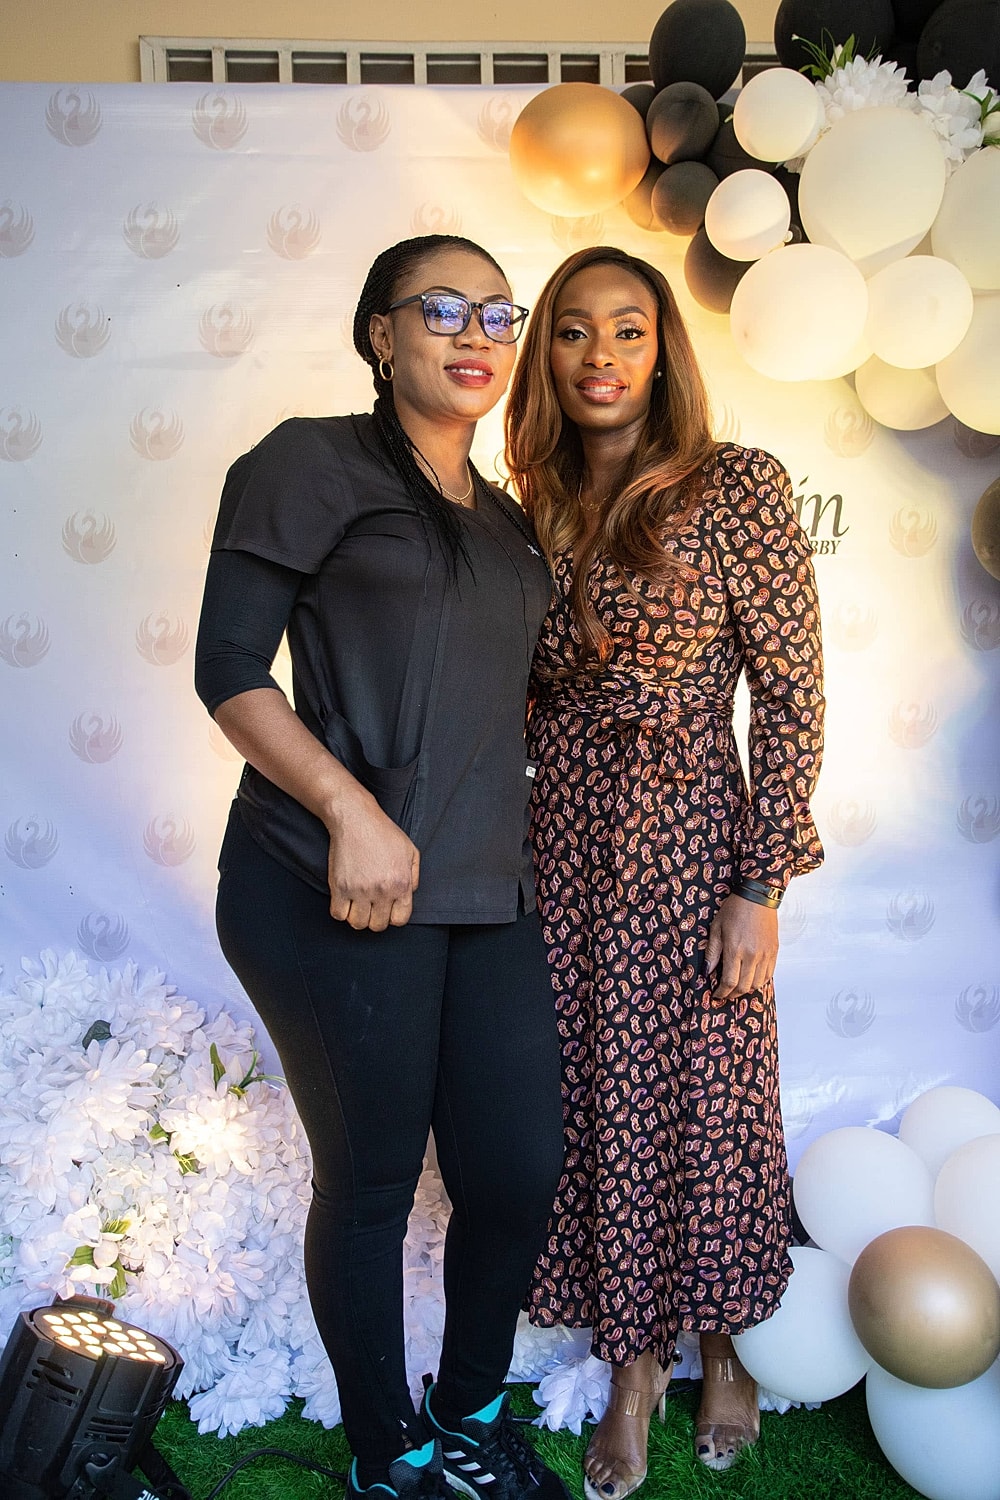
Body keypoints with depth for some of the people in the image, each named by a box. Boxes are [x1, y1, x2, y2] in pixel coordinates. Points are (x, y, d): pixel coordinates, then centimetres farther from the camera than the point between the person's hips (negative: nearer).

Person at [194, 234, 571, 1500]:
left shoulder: (505, 522, 19)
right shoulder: (314, 465, -1)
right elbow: (229, 670, -7)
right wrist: (353, 811, -18)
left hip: (488, 894, 7)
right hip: (341, 891, -6)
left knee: (521, 1175, 9)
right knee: (372, 1184, 8)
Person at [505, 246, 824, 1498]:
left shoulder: (735, 487, -8)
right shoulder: (540, 510, 8)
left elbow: (791, 694, -10)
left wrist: (760, 887, -13)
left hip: (686, 840, -4)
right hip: (558, 840, 5)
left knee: (704, 1102, 10)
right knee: (591, 1105, 12)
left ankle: (721, 1345, 38)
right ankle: (633, 1363, 33)